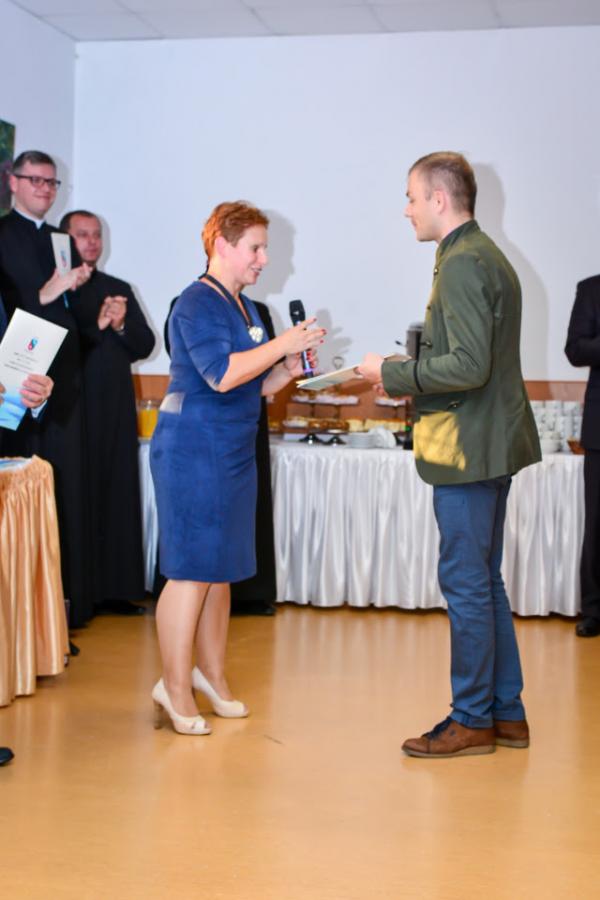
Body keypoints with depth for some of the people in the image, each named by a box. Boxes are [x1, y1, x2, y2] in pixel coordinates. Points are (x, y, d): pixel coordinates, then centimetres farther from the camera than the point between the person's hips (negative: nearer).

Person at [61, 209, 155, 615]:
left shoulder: (119, 289, 16)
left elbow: (145, 345, 12)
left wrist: (121, 325, -7)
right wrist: (94, 325, -18)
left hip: (115, 411, 5)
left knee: (118, 495, 4)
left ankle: (114, 588, 9)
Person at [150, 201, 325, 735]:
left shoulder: (244, 306, 16)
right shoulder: (198, 303, -11)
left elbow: (259, 385, 22)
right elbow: (222, 374, -24)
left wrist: (289, 368, 4)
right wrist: (283, 344, -18)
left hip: (234, 451, 9)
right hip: (194, 448, -9)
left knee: (220, 569, 13)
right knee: (192, 570, -6)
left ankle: (211, 675, 24)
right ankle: (175, 687, 1)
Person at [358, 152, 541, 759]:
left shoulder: (462, 264, -17)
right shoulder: (486, 256, 16)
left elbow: (469, 366, -24)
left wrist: (393, 375, -13)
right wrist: (409, 379, 13)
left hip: (468, 447, -10)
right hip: (490, 443, 10)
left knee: (465, 583, -2)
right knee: (484, 580, 15)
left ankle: (472, 721, 8)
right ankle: (506, 713, 23)